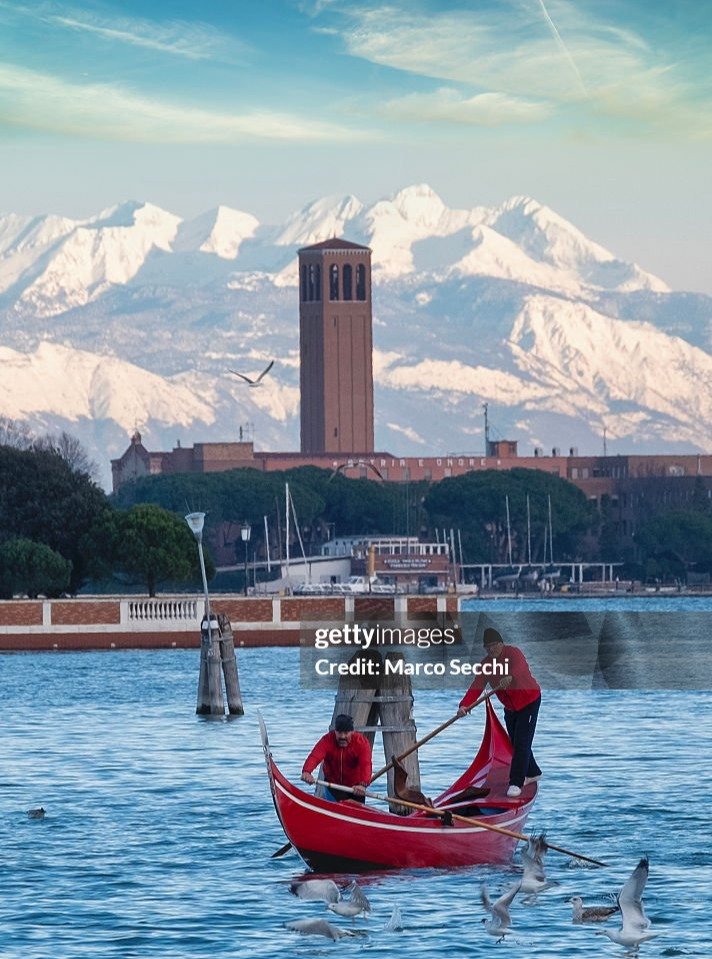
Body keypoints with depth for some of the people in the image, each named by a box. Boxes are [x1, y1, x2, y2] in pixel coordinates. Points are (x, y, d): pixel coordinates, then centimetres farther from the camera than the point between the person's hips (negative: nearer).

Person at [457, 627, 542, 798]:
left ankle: (516, 784, -15)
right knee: (515, 743, 14)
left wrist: (511, 677, -67)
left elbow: (520, 668, -45)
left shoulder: (513, 653, -22)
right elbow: (476, 687, -15)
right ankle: (532, 773, 35)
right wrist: (464, 705, -31)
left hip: (529, 701, -7)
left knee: (521, 743, -13)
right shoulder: (485, 664, -5)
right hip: (510, 707, 7)